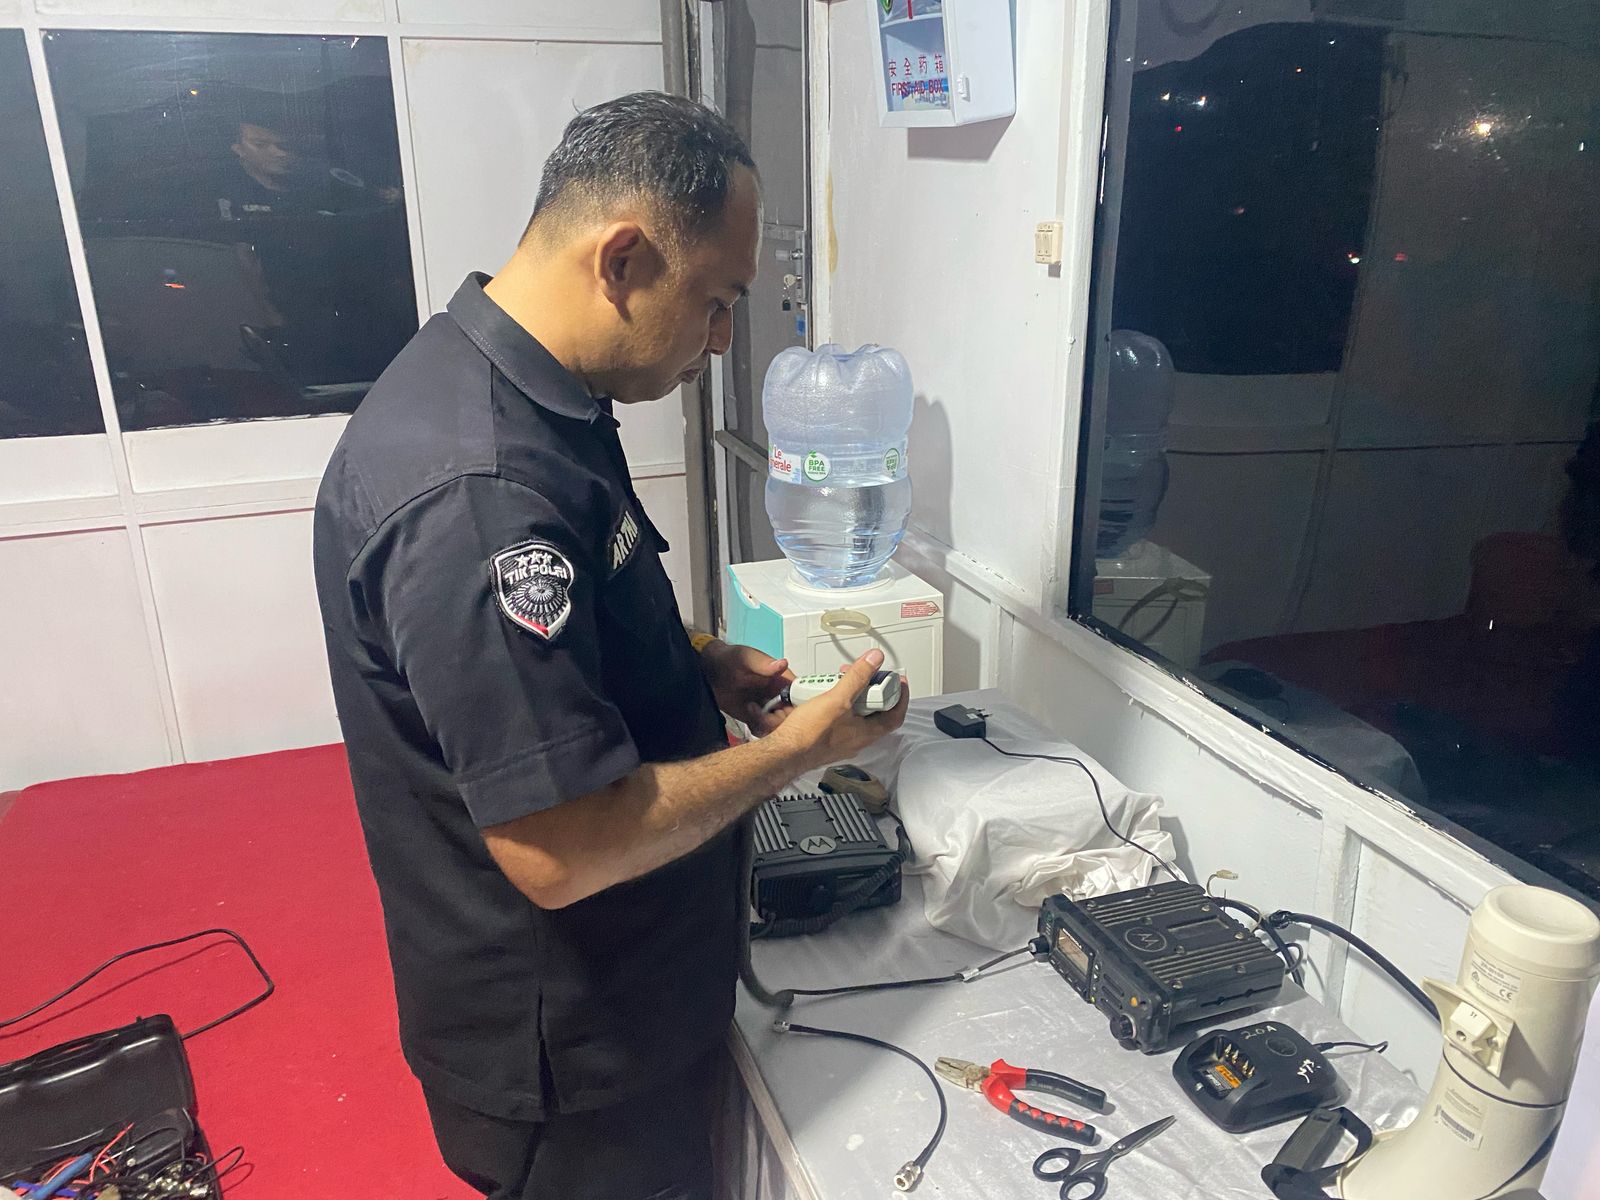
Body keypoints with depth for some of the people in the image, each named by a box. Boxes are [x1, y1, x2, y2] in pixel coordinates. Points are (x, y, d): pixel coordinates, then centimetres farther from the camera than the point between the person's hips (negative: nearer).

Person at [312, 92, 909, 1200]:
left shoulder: (511, 382, 0)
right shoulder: (477, 493, -34)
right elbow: (560, 849, -32)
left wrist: (700, 666, 0)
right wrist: (798, 747, -20)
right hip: (565, 1050, -9)